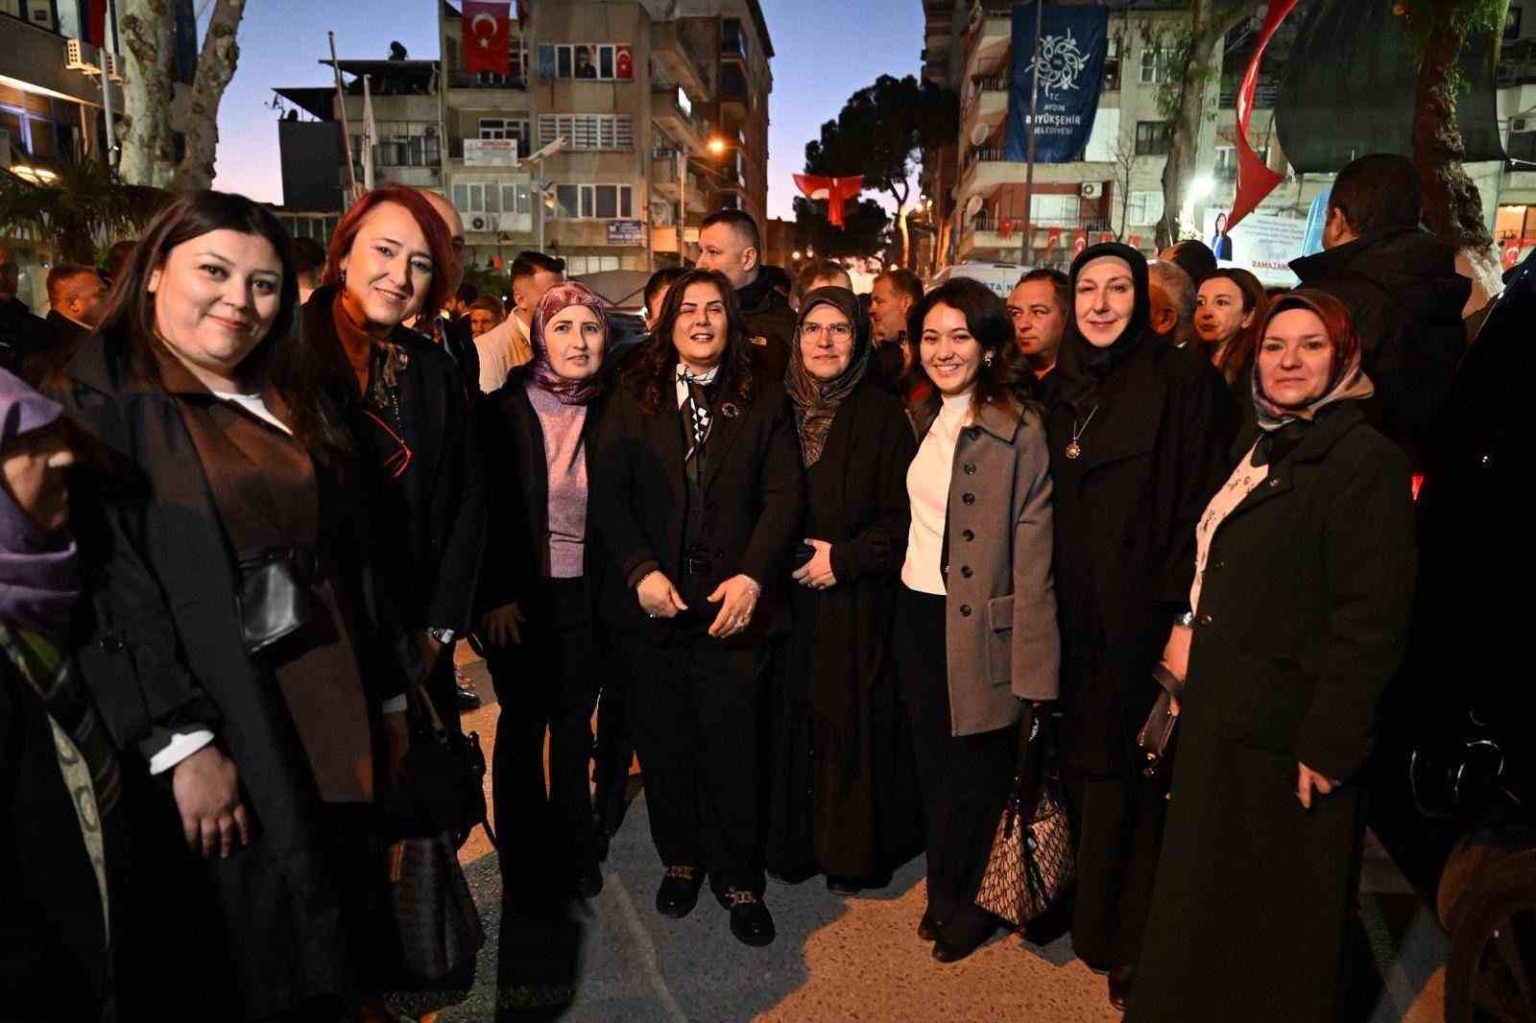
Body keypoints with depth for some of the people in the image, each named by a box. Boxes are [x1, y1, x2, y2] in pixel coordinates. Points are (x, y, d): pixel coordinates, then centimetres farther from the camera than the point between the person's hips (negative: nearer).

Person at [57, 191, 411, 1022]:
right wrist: (181, 743, -20)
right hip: (220, 747, -5)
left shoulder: (298, 404, 14)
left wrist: (389, 701, 12)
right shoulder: (97, 402, -6)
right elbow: (106, 588, -16)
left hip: (333, 735, 6)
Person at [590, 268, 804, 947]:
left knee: (732, 746, 4)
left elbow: (784, 496, -2)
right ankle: (680, 859, 34)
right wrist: (641, 571, -12)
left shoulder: (763, 399, 5)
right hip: (657, 602, 1)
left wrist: (752, 576, -13)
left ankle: (737, 878, 24)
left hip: (734, 603, -1)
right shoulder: (634, 399, 6)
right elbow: (609, 494, 0)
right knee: (663, 743, 12)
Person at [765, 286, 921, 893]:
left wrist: (845, 557, -12)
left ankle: (852, 854, 23)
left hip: (856, 604, -2)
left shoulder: (881, 414, -2)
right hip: (784, 600, 3)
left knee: (851, 724, 4)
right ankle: (793, 842, 26)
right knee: (791, 724, 8)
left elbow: (905, 515, -4)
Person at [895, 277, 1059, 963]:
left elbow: (1032, 558, -17)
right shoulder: (923, 419, 7)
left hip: (978, 627, -6)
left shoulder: (1019, 431, -14)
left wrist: (1031, 671, -18)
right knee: (931, 765, 19)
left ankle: (973, 905, 35)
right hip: (916, 616, 6)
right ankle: (943, 893, 39)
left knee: (977, 774, 12)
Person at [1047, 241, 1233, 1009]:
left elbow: (1202, 505, -12)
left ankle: (1126, 937, 25)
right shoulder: (1064, 390, 9)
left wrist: (1185, 616, -17)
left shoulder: (1182, 380, -6)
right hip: (1075, 618, 5)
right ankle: (1093, 918, 34)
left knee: (1123, 775, 5)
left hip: (1142, 616, -5)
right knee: (1083, 765, 13)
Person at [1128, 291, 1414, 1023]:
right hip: (1224, 722, 8)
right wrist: (1192, 677, 15)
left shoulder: (1366, 459, -13)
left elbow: (1372, 617, -18)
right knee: (1207, 902, 20)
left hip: (1289, 736, -8)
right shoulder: (1262, 449, 12)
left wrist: (1330, 742, -20)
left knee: (1281, 924, 10)